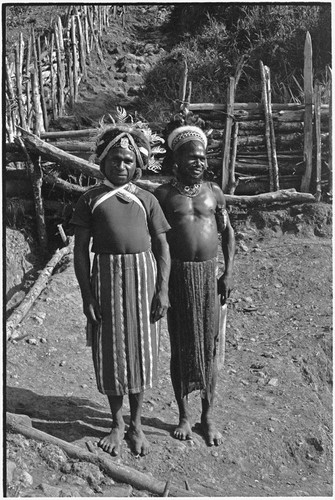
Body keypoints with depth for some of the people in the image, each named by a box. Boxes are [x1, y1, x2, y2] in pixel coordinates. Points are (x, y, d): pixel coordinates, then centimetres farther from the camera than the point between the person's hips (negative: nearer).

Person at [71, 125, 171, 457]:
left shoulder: (146, 199, 4)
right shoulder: (90, 199, 1)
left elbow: (162, 246, 3)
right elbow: (80, 249, -1)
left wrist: (162, 290, -5)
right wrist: (86, 294, -7)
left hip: (143, 276, 1)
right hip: (106, 278, 0)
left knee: (139, 351, 8)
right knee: (110, 353, 7)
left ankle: (136, 424, 26)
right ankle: (117, 423, 27)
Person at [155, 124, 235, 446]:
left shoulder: (214, 192, 6)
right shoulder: (163, 194, -1)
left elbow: (227, 232, 10)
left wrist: (228, 273, 3)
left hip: (209, 274, 2)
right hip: (178, 275, -2)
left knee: (209, 347, 8)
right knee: (181, 347, 7)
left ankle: (208, 416, 25)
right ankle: (184, 415, 25)